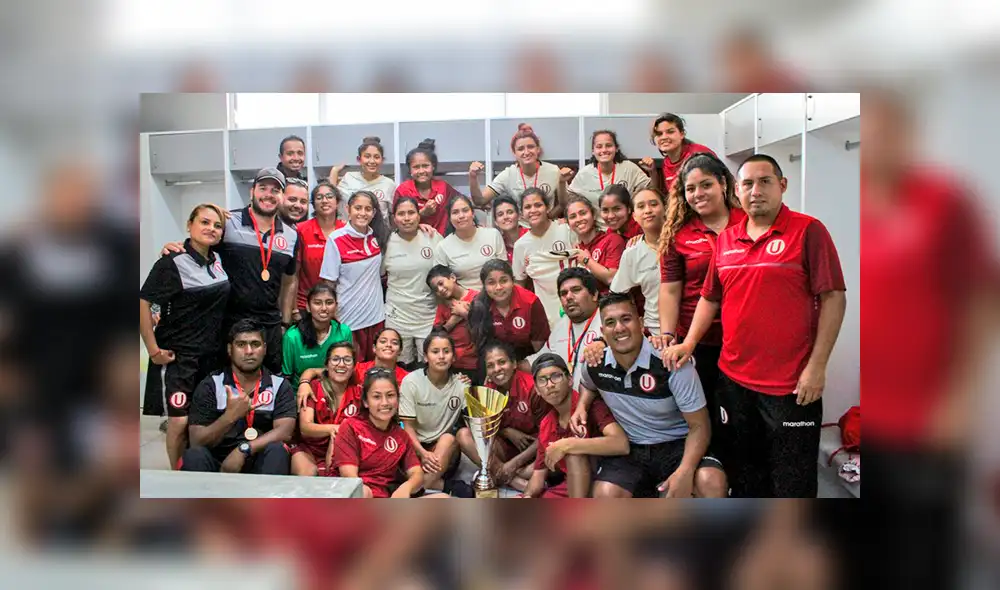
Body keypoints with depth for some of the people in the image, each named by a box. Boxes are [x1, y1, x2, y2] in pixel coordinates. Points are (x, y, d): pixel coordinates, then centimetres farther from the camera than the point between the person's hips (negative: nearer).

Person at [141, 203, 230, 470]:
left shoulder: (217, 260, 7)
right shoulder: (172, 263, -11)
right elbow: (143, 304, -14)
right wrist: (154, 350, -15)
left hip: (212, 355, 6)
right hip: (178, 356, -6)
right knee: (179, 421, -8)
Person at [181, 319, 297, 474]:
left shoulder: (279, 385, 5)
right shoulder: (209, 385, 2)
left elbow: (284, 432, -10)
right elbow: (197, 442, -7)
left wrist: (243, 450, -23)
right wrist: (230, 416, -23)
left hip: (260, 465, 0)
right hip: (218, 464, 0)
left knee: (276, 450, -31)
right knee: (194, 455, -30)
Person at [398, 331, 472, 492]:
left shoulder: (461, 384, -6)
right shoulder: (411, 381, -11)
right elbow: (408, 426, -9)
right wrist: (423, 453, -25)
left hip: (446, 449, 3)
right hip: (417, 446, -2)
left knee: (448, 438, -32)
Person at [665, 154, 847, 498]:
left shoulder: (808, 231, -6)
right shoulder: (725, 240, 10)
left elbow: (833, 298, -9)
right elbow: (710, 298, 17)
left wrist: (817, 366, -14)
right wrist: (689, 342, 2)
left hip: (792, 385, -5)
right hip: (733, 379, 5)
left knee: (792, 483, 5)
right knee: (743, 477, 17)